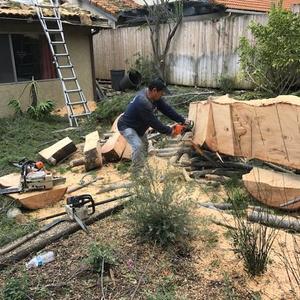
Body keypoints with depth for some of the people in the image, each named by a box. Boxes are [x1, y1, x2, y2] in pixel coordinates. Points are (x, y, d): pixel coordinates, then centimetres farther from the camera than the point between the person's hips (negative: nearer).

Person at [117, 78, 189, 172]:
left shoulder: (154, 96, -10)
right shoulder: (143, 102, -37)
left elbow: (166, 108, -5)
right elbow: (153, 122, -31)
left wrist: (182, 120, -6)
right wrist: (169, 131, -20)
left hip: (137, 126, 10)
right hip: (126, 126, -10)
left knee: (144, 144, 19)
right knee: (138, 146, -25)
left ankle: (141, 168, 34)